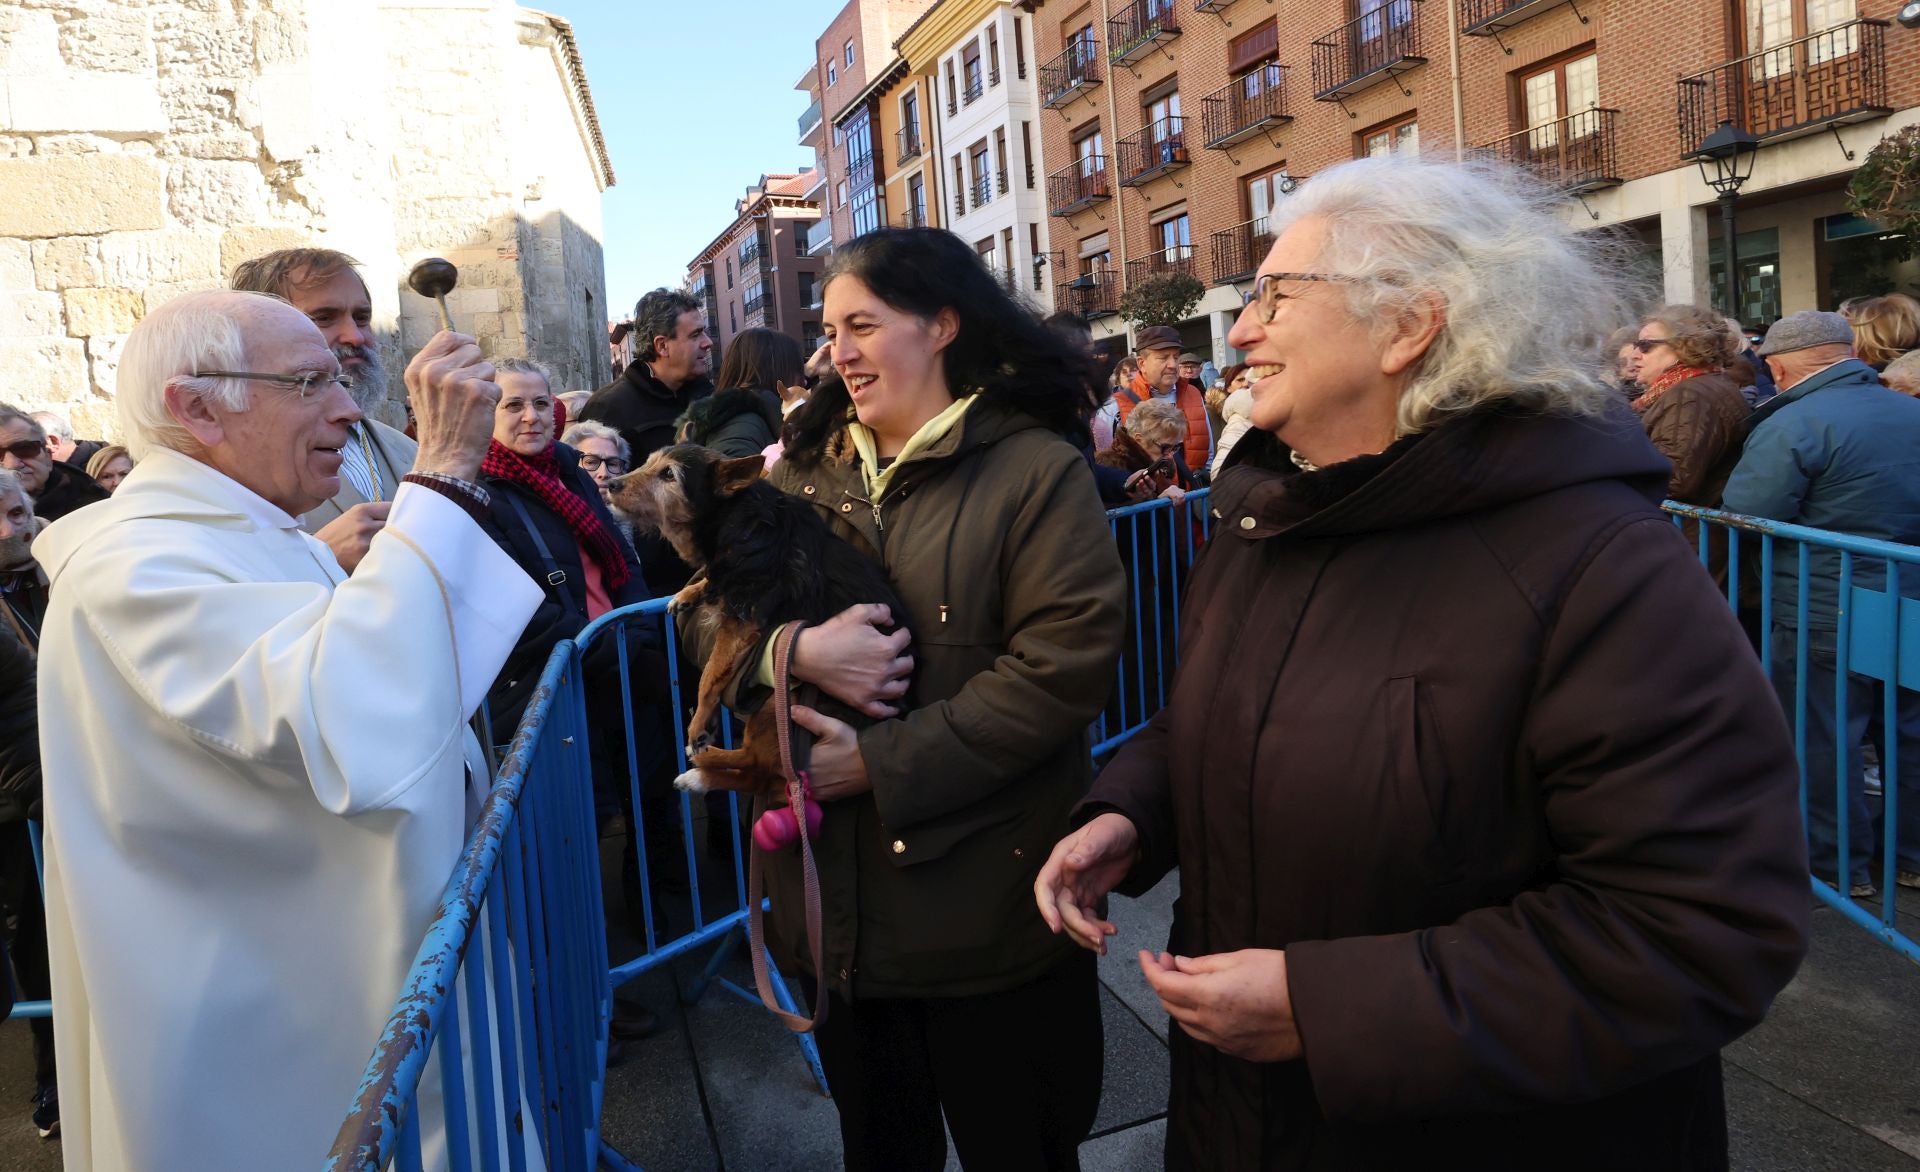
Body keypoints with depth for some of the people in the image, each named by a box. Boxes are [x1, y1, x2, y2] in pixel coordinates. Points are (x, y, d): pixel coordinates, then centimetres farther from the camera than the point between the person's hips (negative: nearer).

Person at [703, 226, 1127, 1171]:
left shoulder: (1034, 471, -10)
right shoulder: (806, 470, 8)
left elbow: (1066, 662, -19)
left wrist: (885, 761, -21)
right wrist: (794, 649, -18)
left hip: (986, 903, -5)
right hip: (836, 893, 5)